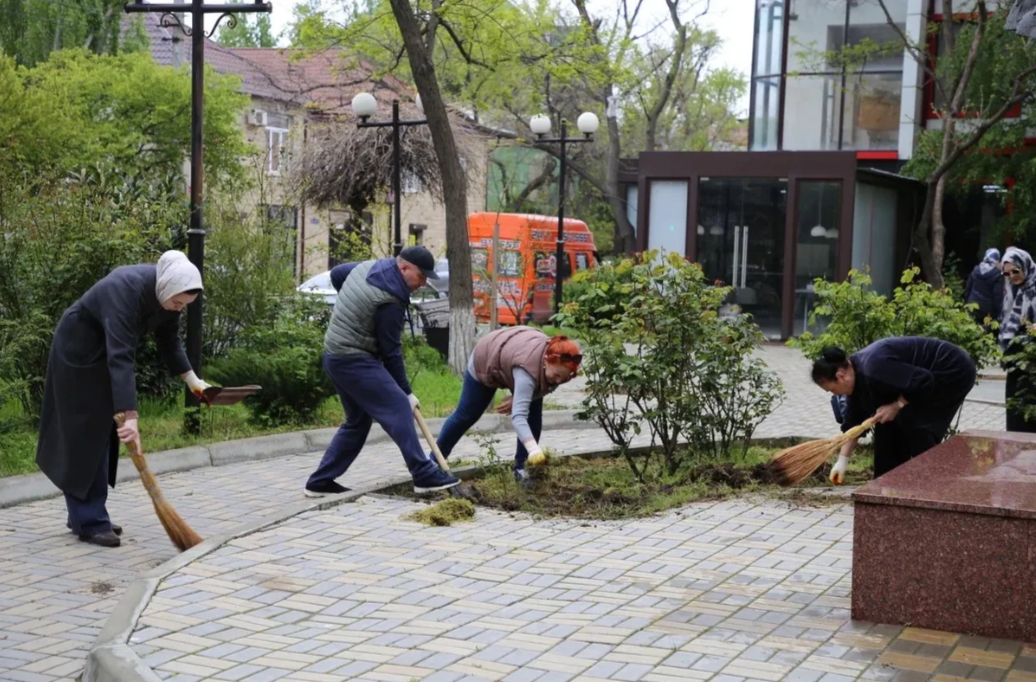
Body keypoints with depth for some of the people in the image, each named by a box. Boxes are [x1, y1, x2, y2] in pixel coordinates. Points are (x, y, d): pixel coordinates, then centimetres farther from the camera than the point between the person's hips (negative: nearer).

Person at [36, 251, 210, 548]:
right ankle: (89, 522, -3)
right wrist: (130, 416, -48)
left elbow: (169, 340, 3)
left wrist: (191, 379, -5)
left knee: (103, 435, 10)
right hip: (80, 352, -8)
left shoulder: (165, 292, -13)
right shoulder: (127, 290, -37)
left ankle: (85, 514, 18)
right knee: (85, 436, -7)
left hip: (106, 354, 8)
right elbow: (120, 357, -43)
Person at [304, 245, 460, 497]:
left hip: (336, 356, 10)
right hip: (355, 360, -10)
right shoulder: (390, 300, -20)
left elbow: (336, 274, 25)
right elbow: (390, 352, -15)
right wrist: (406, 392, -7)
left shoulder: (368, 267, 7)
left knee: (357, 420, 15)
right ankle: (425, 475, -14)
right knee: (399, 410, -12)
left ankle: (320, 481, 15)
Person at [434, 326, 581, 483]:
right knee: (466, 415, 9)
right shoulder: (527, 369, -49)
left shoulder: (556, 361, -29)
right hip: (485, 360, -5)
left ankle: (521, 467, 2)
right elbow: (518, 416, -56)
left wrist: (517, 399, -15)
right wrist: (534, 450, -68)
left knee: (533, 415, -10)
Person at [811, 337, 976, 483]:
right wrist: (842, 459, 10)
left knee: (915, 423, -15)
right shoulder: (858, 374, 1)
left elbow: (924, 382, -31)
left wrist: (896, 406, -19)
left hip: (953, 372, -10)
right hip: (933, 375, 10)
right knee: (889, 423, 5)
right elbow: (854, 420, 9)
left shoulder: (874, 369, -31)